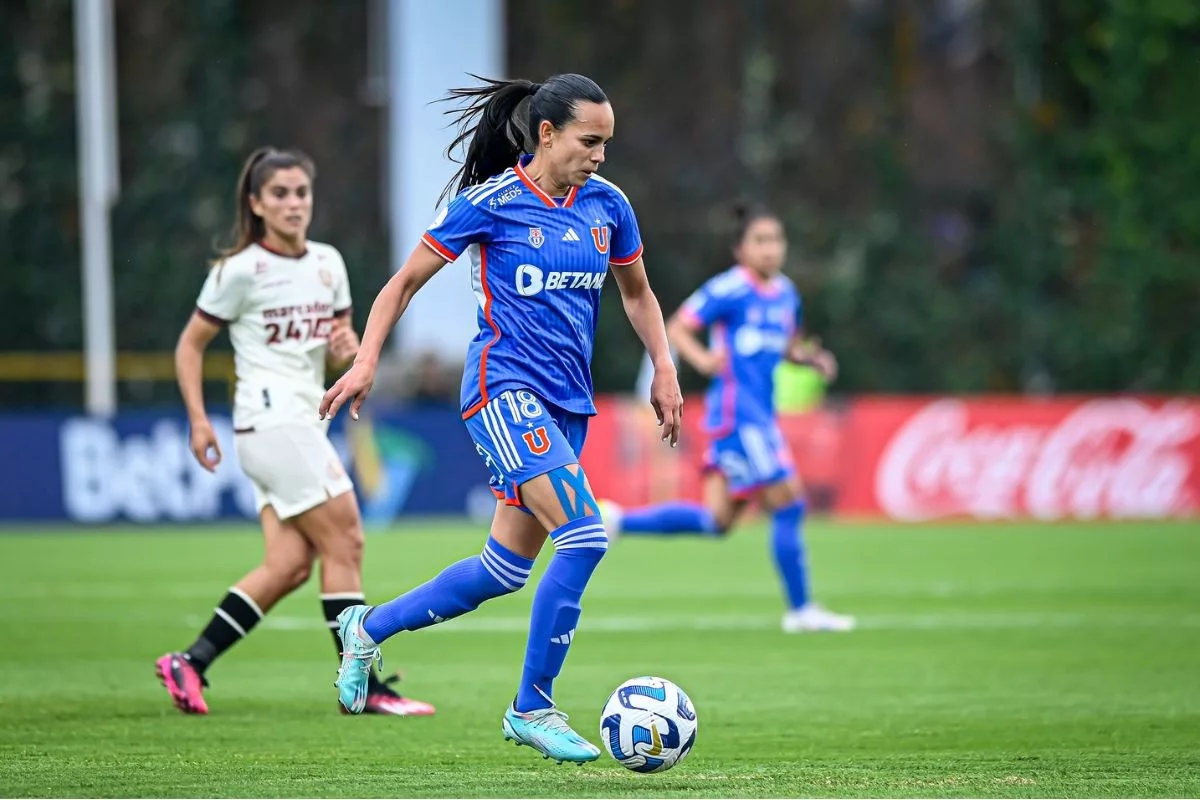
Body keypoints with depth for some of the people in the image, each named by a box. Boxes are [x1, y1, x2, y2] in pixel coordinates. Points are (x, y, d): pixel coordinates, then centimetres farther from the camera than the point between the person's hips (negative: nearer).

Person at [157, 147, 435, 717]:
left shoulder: (327, 263, 13)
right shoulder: (241, 271, -6)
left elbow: (340, 347, 22)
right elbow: (190, 346, 0)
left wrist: (347, 346, -2)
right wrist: (198, 419, -10)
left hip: (304, 422, 7)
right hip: (272, 418, -7)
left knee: (289, 565, 0)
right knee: (343, 544, -10)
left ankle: (190, 663, 4)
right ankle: (364, 686, -8)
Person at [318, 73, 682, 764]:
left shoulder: (606, 204, 7)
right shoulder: (489, 203, -8)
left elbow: (638, 293, 23)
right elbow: (407, 280, 0)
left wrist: (665, 371, 14)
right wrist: (366, 362, -9)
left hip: (568, 403, 7)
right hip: (505, 388, -7)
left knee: (507, 569, 8)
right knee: (586, 536, -21)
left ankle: (369, 627, 29)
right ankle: (533, 708, -10)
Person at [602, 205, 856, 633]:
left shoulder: (785, 293, 12)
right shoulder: (728, 290, -12)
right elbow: (676, 328, -11)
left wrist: (812, 357, 6)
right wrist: (702, 359, -29)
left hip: (760, 416, 9)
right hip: (737, 414, -9)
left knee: (716, 520, 9)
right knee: (789, 503, -7)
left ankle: (617, 519, 17)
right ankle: (800, 610, 2)